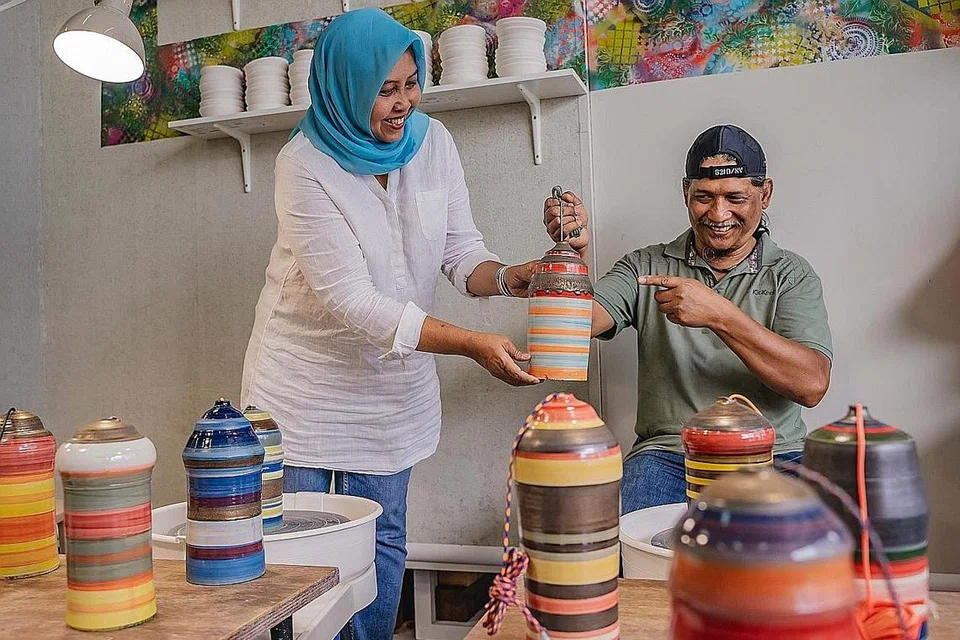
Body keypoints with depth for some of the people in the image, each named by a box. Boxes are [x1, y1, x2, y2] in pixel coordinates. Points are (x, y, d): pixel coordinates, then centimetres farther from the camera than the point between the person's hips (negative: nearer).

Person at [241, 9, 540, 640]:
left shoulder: (433, 140, -4)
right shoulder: (305, 165, -19)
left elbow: (462, 250, -1)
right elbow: (352, 301, -26)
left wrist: (508, 277, -25)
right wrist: (474, 344, -32)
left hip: (394, 380, 4)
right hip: (309, 374, -3)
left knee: (382, 543, 12)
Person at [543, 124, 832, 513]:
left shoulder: (791, 275, 7)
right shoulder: (647, 266, 10)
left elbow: (812, 384, -9)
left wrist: (719, 314, -19)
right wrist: (574, 251, -22)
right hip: (668, 454, 0)